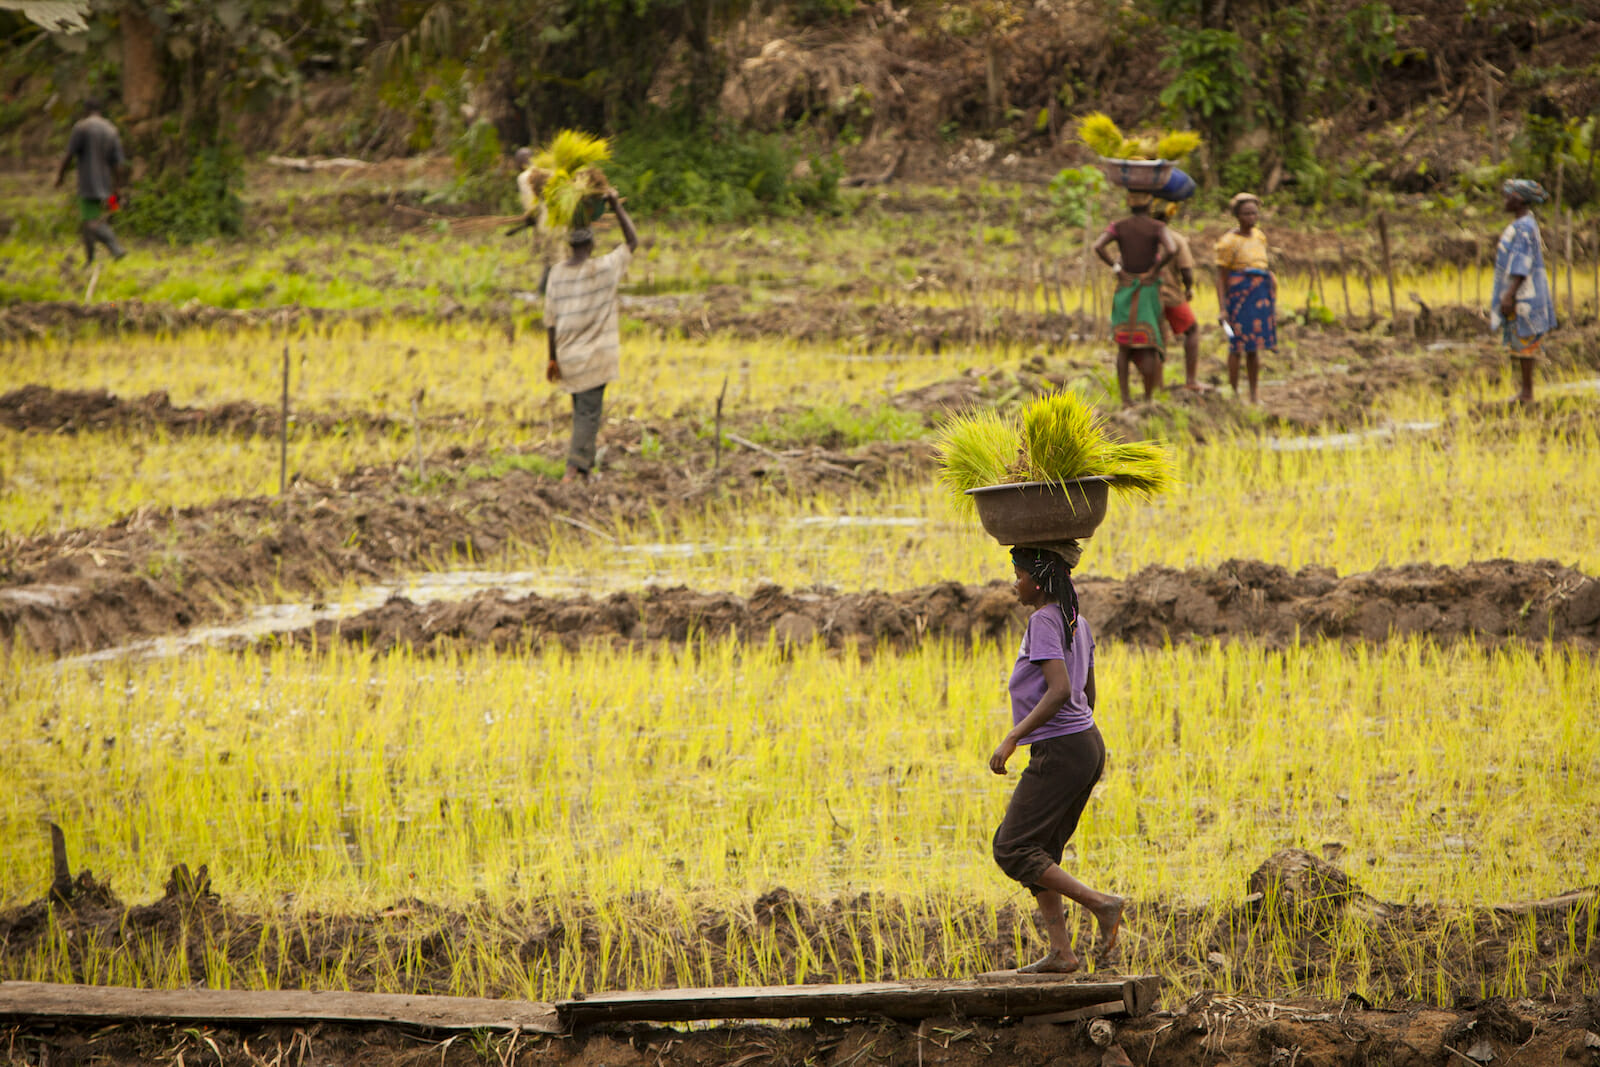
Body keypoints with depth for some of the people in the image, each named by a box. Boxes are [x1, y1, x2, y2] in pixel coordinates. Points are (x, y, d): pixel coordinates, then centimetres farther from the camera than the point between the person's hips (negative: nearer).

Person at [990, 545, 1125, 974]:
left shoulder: (1044, 621, -14)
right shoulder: (1076, 623, 14)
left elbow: (1060, 690, -24)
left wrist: (1012, 739, -23)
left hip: (1058, 751, -10)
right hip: (1088, 744, 10)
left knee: (1012, 849, -4)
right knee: (1041, 849, 13)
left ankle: (1100, 903, -11)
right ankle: (1061, 951, 8)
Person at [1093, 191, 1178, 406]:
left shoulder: (1118, 226, -1)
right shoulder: (1158, 227, -7)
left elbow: (1098, 246, -17)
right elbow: (1172, 249, -26)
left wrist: (1116, 268, -8)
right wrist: (1155, 269, -12)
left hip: (1124, 289, 2)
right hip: (1149, 290, -2)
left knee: (1124, 345, 10)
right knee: (1148, 345, 2)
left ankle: (1125, 397, 1)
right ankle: (1148, 398, -2)